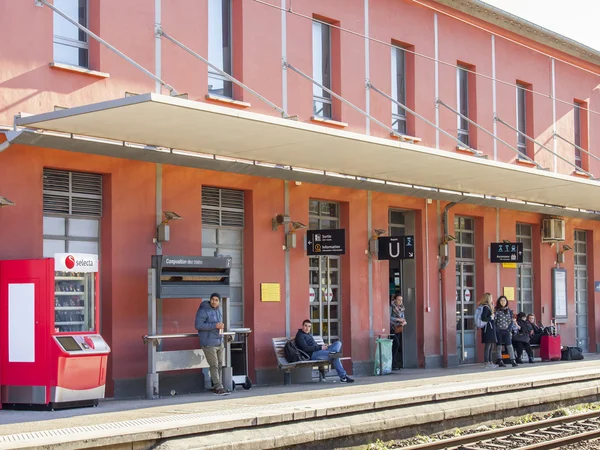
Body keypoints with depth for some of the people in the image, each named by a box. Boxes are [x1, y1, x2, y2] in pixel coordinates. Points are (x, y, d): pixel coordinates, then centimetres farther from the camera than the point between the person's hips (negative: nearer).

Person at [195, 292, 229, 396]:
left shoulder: (218, 311, 14)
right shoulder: (203, 311, -12)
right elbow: (198, 325, -21)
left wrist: (221, 326, 8)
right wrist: (215, 326, -22)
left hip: (219, 342, 8)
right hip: (209, 343, -8)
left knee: (219, 365, 9)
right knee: (214, 366, -9)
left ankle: (216, 387, 16)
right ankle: (219, 388, -9)